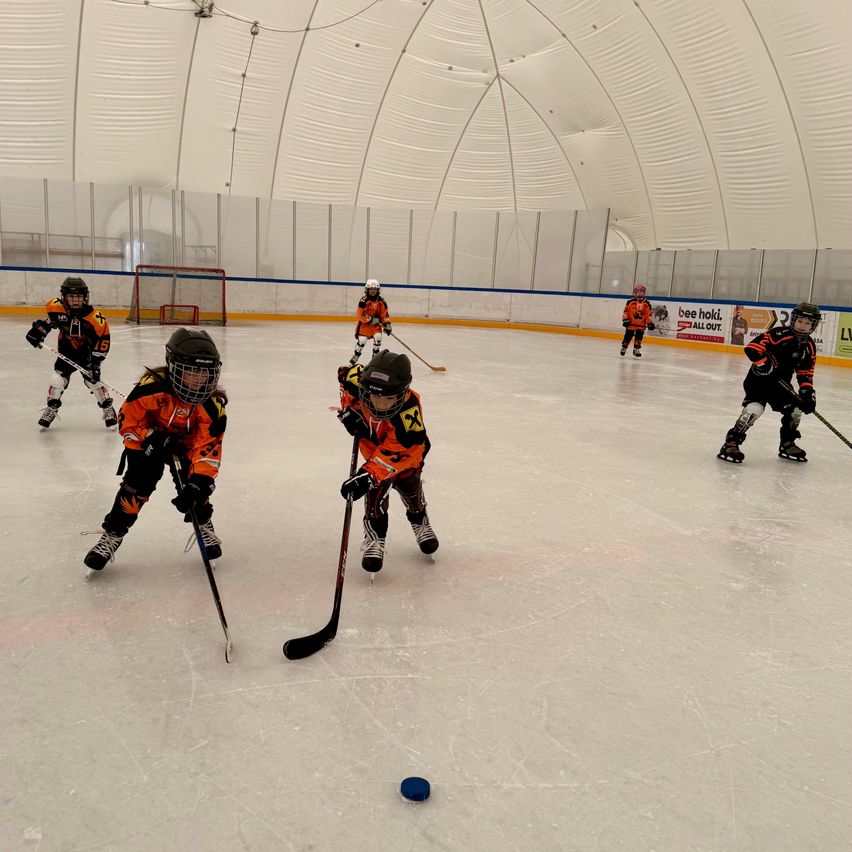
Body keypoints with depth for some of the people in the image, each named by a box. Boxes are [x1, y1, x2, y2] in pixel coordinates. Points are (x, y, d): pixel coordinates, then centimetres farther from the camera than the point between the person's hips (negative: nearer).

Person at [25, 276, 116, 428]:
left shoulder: (94, 317, -28)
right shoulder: (58, 308, -18)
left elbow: (103, 337, -21)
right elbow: (50, 318, 7)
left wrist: (96, 361, -23)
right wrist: (39, 330, -4)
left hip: (87, 352, -3)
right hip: (66, 351, 3)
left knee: (92, 380, -12)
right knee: (58, 378, -4)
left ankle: (108, 409, 5)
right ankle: (51, 409, 16)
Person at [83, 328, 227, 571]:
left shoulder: (213, 404, -28)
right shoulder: (153, 386, -34)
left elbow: (208, 446, -28)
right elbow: (127, 420, -21)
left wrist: (198, 483, -37)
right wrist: (153, 440, -28)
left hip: (186, 443, 2)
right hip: (148, 439, -1)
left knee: (196, 483, -12)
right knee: (138, 483, -15)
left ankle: (204, 525, 15)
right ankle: (113, 534, 1)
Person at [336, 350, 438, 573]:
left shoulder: (409, 411, -46)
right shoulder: (358, 379, -37)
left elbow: (395, 451, -44)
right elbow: (345, 374, -11)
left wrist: (367, 475, -51)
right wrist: (348, 410, -17)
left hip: (407, 443, -2)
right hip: (372, 438, 2)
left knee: (408, 483, 15)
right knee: (377, 487, -13)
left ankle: (419, 521, 46)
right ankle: (375, 536, 2)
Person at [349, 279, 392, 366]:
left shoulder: (381, 301, -4)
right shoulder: (363, 301, -18)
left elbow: (384, 314, 2)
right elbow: (360, 315, -19)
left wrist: (387, 324, -7)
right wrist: (371, 319, -21)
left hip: (376, 324, 3)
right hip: (364, 323, -3)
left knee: (378, 338, -15)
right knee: (361, 340, -11)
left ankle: (375, 356, 4)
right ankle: (355, 356, 10)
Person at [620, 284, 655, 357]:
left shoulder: (647, 304, 1)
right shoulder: (630, 302, -4)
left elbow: (648, 314, 2)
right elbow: (626, 311, -3)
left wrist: (650, 323, -2)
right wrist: (625, 320, -10)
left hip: (641, 325, 1)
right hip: (631, 323, -1)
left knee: (639, 337, -2)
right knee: (628, 336, 7)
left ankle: (636, 350, 8)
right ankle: (624, 348, 24)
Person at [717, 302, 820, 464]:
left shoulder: (809, 347, 4)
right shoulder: (779, 334, -18)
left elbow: (805, 373, 9)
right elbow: (752, 348, -24)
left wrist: (808, 393, -2)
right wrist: (765, 364, -29)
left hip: (781, 384, 8)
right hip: (758, 379, -7)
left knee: (795, 410, 8)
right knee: (754, 409, -25)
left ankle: (787, 444, 30)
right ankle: (731, 443, -19)